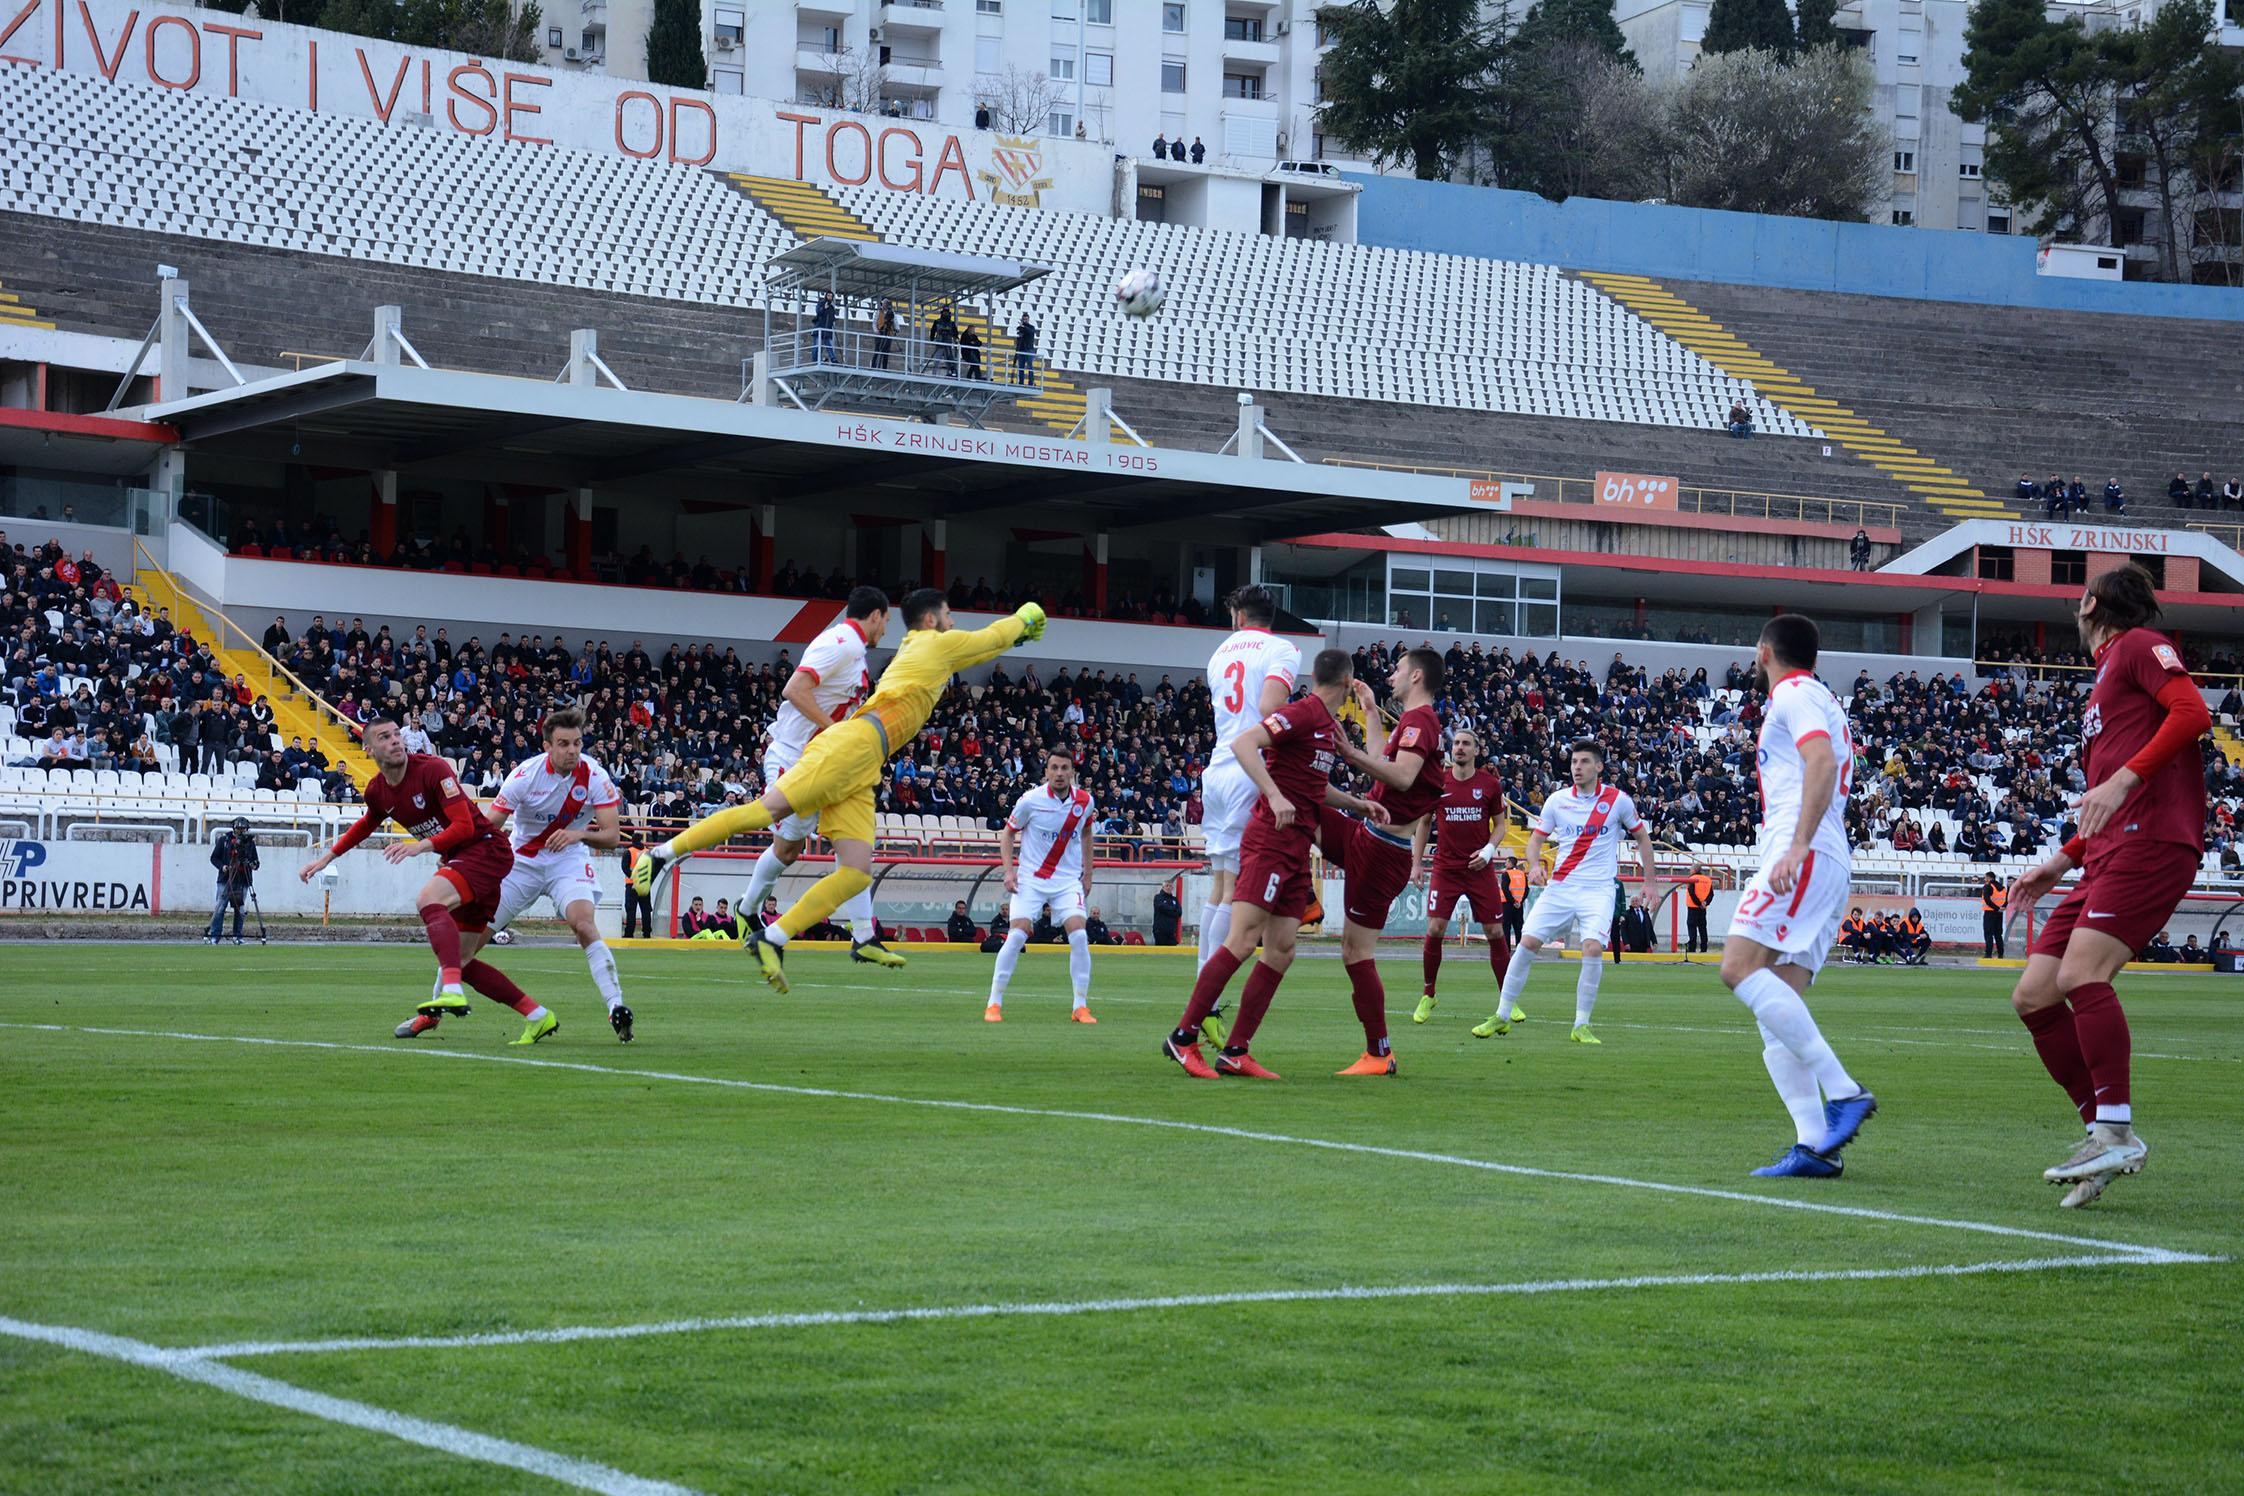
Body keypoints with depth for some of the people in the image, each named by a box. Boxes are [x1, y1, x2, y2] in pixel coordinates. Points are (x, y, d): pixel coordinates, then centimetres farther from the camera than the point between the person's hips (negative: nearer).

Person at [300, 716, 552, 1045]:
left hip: (486, 849, -9)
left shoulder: (432, 769, -18)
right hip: (456, 859, 9)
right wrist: (325, 858, 29)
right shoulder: (377, 791, 4)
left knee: (429, 898, -34)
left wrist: (421, 845, -37)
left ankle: (452, 992, -48)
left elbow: (464, 825, -26)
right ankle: (538, 1017, 10)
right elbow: (365, 825, 29)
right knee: (458, 962, 4)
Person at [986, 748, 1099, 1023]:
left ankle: (1081, 1007, -4)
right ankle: (994, 1004, -4)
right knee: (1017, 936, -14)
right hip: (1030, 879, -2)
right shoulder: (1031, 800, -10)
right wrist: (1008, 870, -9)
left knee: (1078, 935, -14)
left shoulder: (1084, 801, -2)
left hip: (1068, 879, 2)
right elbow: (1007, 832, 2)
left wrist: (1087, 873, 15)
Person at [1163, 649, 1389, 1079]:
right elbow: (1242, 743, -23)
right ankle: (1183, 1037, -9)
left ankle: (1235, 1053, 6)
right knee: (1242, 941, -14)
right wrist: (1275, 796, -30)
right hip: (1270, 841, -10)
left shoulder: (1329, 725, 17)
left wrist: (1358, 804, 21)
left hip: (1297, 848, 10)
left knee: (1280, 952, 4)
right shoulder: (1303, 713, -11)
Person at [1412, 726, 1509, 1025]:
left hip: (1480, 868, 0)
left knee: (1495, 933, 0)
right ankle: (1428, 996, 8)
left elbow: (1500, 823, 9)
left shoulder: (1490, 784, 0)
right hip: (1445, 868, 0)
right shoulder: (1437, 782, 1)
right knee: (1434, 930, -8)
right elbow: (1424, 822, 11)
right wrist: (1416, 861, 5)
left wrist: (1488, 849, -9)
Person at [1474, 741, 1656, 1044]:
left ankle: (1581, 1026, -9)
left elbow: (1642, 836, 10)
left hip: (1600, 888, -2)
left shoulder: (1618, 800, -1)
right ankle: (1502, 1017, 6)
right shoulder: (1557, 800, 4)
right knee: (1527, 943, -7)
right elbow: (1537, 838, 11)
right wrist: (1534, 865, -11)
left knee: (1593, 949, -22)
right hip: (1560, 886, 2)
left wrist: (1649, 882, 7)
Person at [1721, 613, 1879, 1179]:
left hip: (1805, 857, -10)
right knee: (1777, 1010, 1)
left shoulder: (1794, 694, -1)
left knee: (1740, 967, -22)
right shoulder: (1815, 698, 30)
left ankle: (1844, 1092, -28)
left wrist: (1797, 846, -27)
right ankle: (1813, 1145, -11)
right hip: (1830, 867, 10)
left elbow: (1822, 763, -18)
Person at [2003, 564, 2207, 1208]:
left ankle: (2117, 1131, -24)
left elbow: (2192, 712, -14)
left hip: (2152, 842, -10)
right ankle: (2101, 1131, 1)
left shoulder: (2139, 646, 5)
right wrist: (2061, 863, 25)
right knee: (2033, 997, 0)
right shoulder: (2104, 679, 31)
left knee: (2081, 974, -25)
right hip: (2108, 859, 10)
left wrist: (2123, 779, -20)